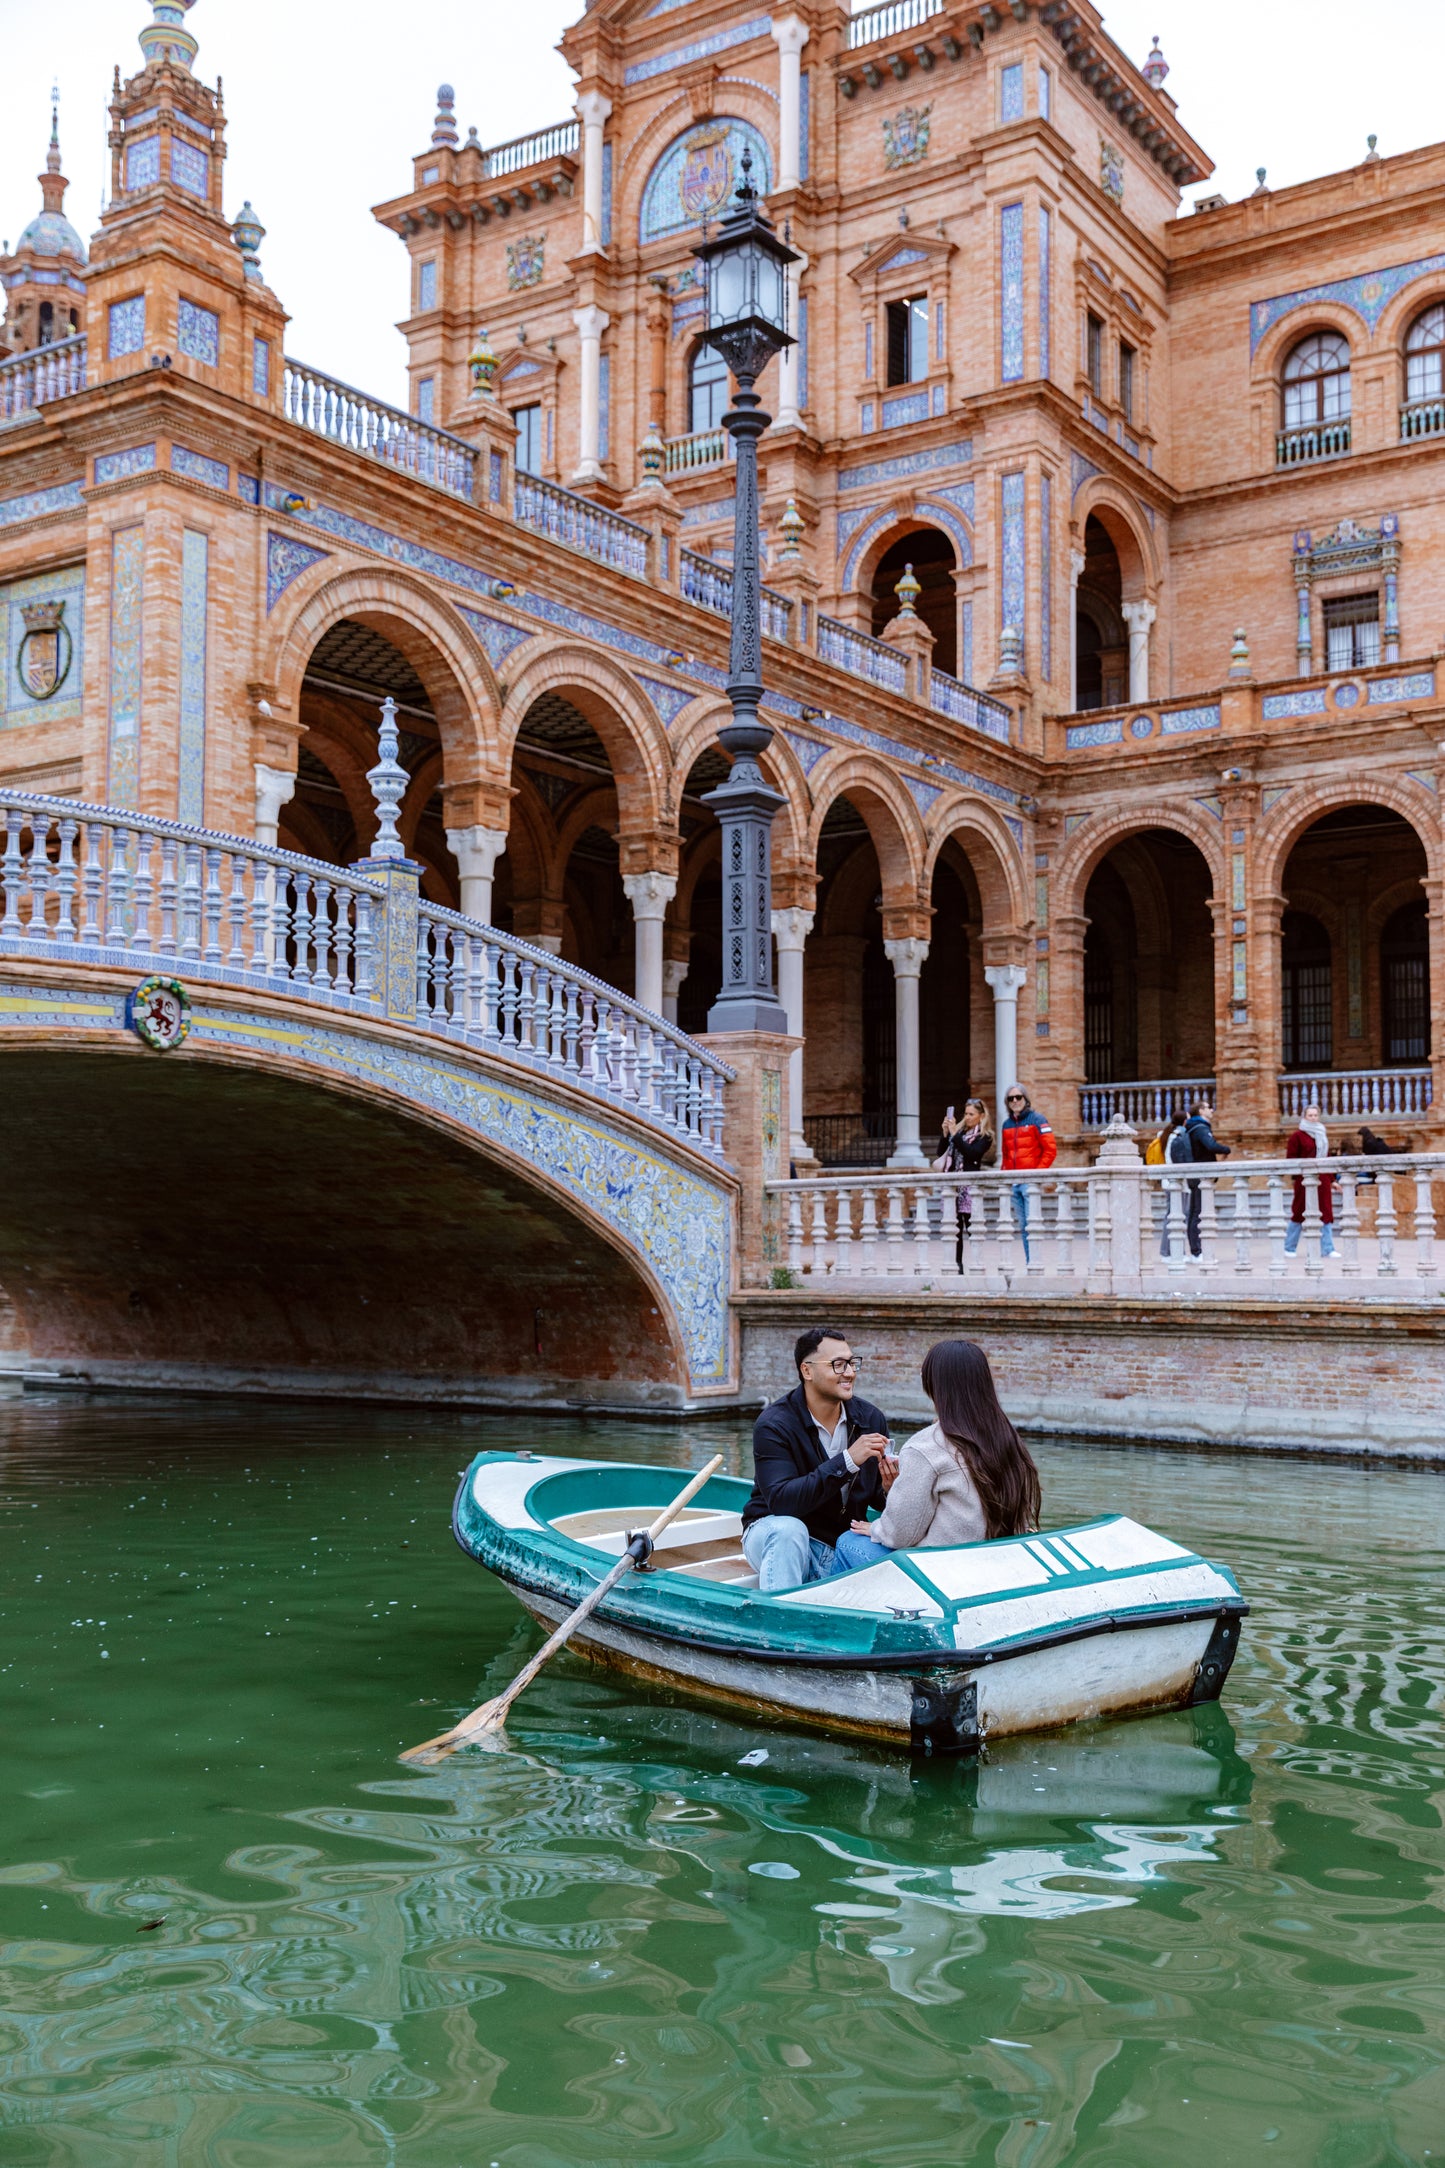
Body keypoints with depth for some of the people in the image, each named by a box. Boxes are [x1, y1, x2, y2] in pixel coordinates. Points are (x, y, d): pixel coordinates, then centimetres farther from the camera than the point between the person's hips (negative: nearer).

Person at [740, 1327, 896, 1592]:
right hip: (775, 1537, -5)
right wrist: (847, 1461, -34)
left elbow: (877, 1500, 6)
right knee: (788, 1529, -37)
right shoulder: (774, 1425, -15)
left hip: (841, 1547, 5)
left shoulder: (871, 1419, -1)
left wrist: (888, 1489, -20)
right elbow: (780, 1499, -29)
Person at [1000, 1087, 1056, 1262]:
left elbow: (1050, 1149, -6)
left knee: (1032, 1225, -11)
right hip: (1014, 1183, 6)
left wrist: (1036, 1173, -11)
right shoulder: (1007, 1125, 16)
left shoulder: (1036, 1120, -3)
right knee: (1023, 1226, 7)